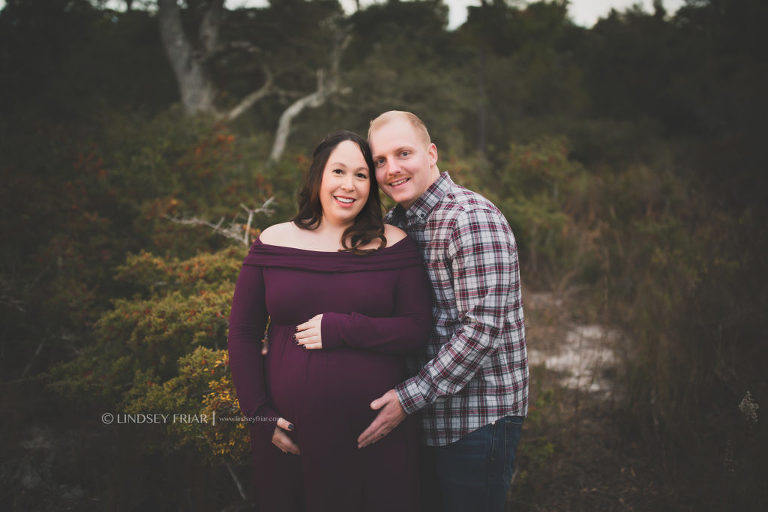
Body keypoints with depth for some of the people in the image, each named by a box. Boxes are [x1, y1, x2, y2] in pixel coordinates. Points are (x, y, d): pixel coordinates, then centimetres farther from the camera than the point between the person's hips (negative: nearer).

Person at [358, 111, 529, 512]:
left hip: (477, 415, -8)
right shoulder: (394, 223, 10)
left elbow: (483, 329, -23)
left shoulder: (471, 219, -17)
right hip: (424, 418, 8)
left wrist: (410, 397, -21)